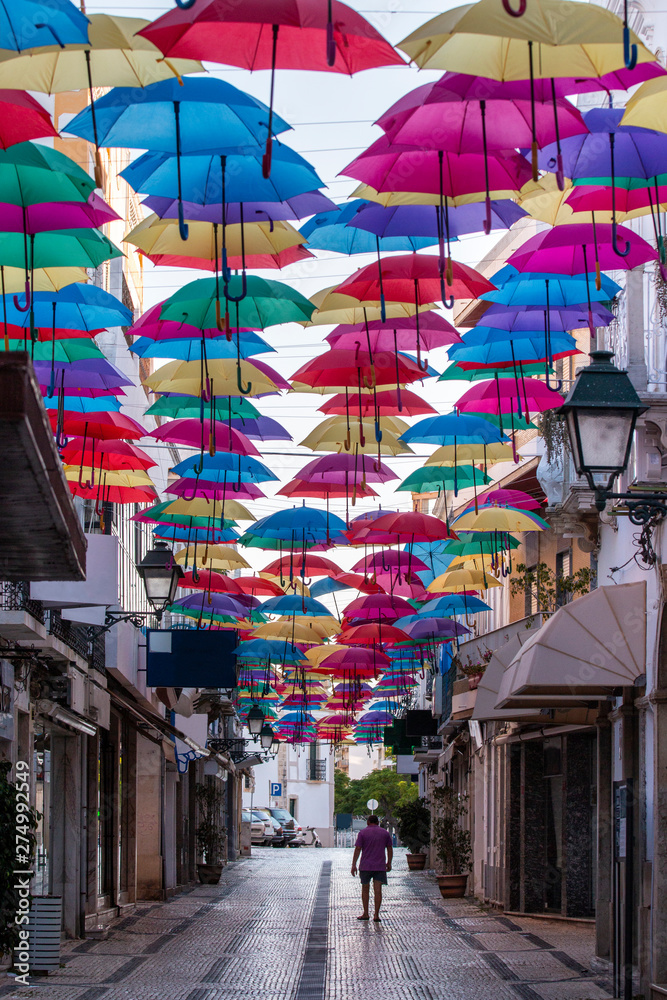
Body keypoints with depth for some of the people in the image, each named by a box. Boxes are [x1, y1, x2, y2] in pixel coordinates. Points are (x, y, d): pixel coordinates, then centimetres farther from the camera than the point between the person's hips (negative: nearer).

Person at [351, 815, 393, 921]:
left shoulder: (363, 833, -1)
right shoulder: (385, 833, 6)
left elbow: (357, 849, -6)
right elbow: (390, 849, 9)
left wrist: (354, 865, -5)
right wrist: (389, 863, 19)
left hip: (366, 866, -1)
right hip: (380, 866, 1)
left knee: (365, 889, 13)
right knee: (378, 890, -1)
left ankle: (365, 914, 15)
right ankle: (376, 915, -6)